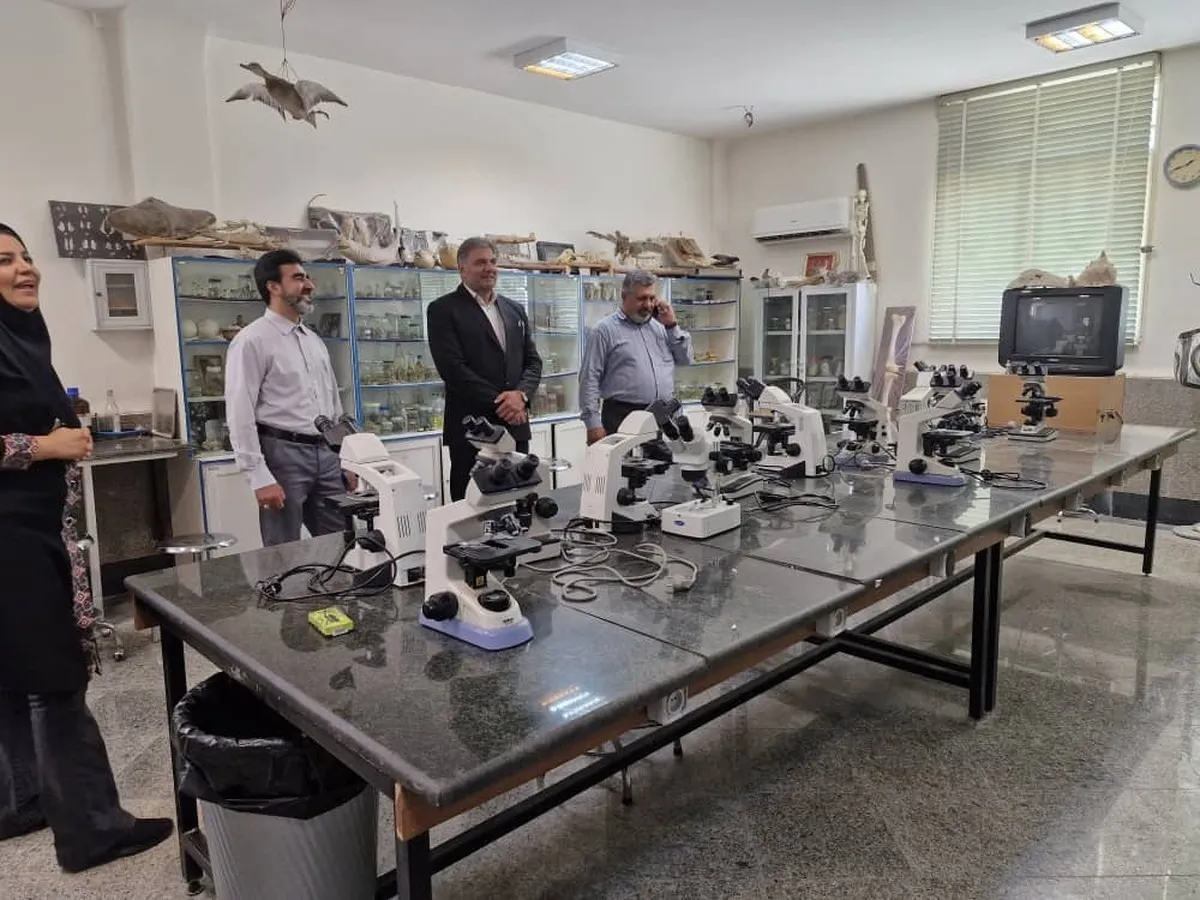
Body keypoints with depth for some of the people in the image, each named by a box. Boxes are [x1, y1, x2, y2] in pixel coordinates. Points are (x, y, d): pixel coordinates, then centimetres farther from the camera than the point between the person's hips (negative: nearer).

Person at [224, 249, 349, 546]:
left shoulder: (314, 340, 14)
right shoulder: (252, 341, -8)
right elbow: (240, 415, -12)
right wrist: (260, 477, -17)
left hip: (326, 453, 7)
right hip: (283, 454, -6)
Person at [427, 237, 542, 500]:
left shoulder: (515, 310, 16)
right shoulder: (444, 310, -2)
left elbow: (533, 361, 13)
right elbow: (452, 368, -12)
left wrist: (520, 394, -8)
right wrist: (499, 402, -14)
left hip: (515, 425, 5)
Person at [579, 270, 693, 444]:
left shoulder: (660, 327, 15)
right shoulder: (605, 330, -3)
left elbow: (686, 359, 14)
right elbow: (590, 378, -7)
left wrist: (672, 326, 4)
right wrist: (593, 423, -13)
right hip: (623, 417, -5)